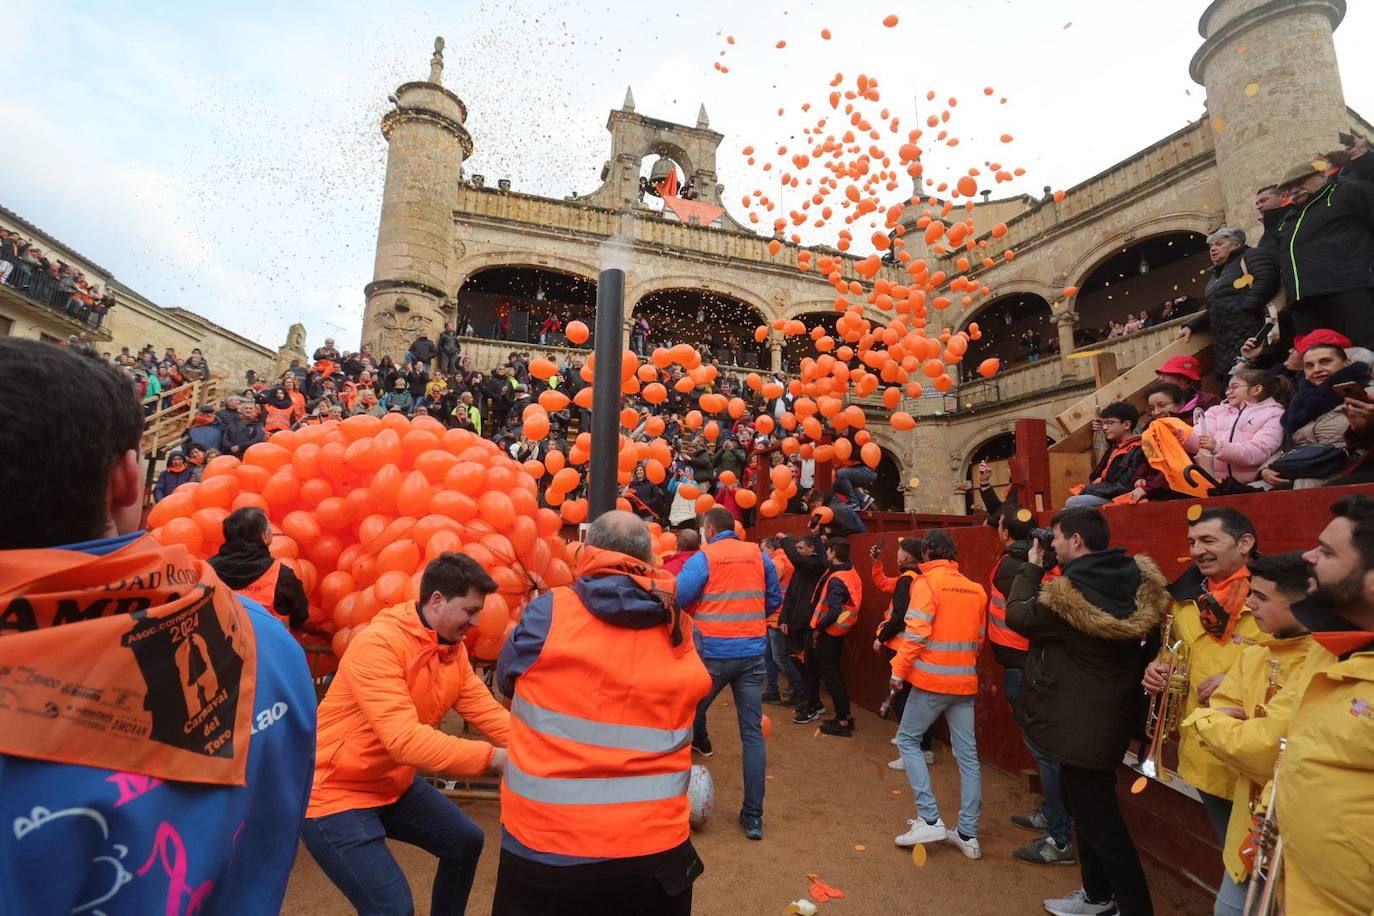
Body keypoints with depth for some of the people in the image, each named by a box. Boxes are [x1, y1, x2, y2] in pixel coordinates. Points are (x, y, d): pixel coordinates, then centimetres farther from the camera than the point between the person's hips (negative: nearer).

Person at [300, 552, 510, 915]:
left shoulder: (454, 649, -3)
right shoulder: (377, 644, -29)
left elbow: (488, 712, -6)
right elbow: (405, 739, -37)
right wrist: (493, 757, -38)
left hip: (394, 783, 8)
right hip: (334, 790, -8)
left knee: (465, 841, 16)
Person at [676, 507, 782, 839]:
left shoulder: (703, 558, -8)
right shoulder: (759, 556, 5)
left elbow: (675, 599, -12)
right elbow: (774, 600, 14)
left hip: (713, 653, -4)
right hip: (752, 653, 4)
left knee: (690, 717, 19)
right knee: (753, 732, 8)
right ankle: (753, 816, 13)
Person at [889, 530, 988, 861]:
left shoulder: (927, 582, -10)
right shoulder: (975, 589, 7)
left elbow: (916, 633, -17)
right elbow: (979, 639, 13)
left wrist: (898, 671, -11)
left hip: (932, 680, -6)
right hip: (965, 682, 6)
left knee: (908, 740, 10)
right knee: (967, 755, 11)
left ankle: (929, 819, 4)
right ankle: (968, 834, 18)